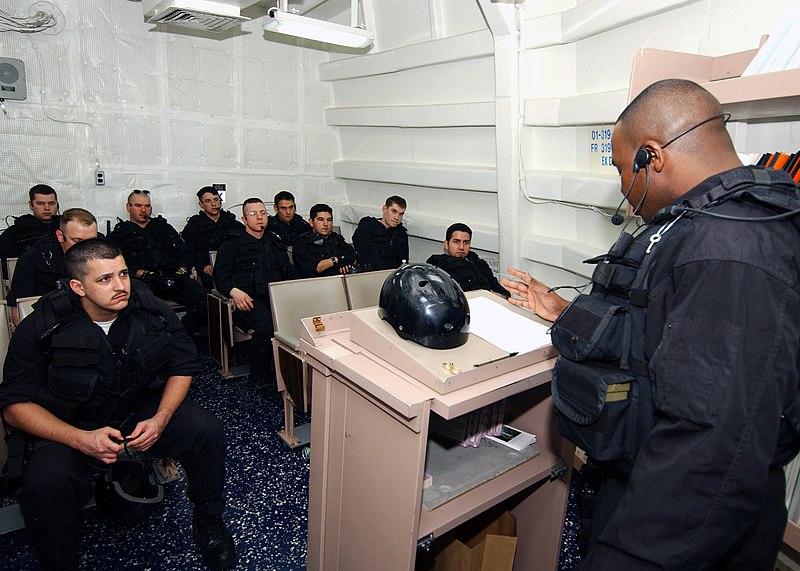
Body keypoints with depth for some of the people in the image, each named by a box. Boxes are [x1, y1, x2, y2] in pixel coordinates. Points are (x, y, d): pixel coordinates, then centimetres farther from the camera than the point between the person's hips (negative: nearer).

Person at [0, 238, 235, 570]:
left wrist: (160, 419, -17)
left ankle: (208, 521, 6)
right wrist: (81, 439, -27)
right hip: (69, 427, -1)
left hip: (144, 410, 2)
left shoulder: (151, 311, -11)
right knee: (45, 484, -32)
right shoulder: (42, 328, -16)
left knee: (207, 431, -21)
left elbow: (183, 365, -1)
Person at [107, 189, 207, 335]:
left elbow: (186, 252, 21)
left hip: (172, 277, 3)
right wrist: (143, 274, -12)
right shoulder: (120, 233, 22)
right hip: (142, 282, -2)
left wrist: (181, 271, 0)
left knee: (205, 300, -28)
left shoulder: (164, 227, 31)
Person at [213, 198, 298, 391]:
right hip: (250, 299, -4)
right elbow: (220, 275, 4)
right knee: (266, 327, -35)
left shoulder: (275, 243, 28)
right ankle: (259, 376, -11)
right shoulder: (232, 244, 13)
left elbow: (290, 272, 25)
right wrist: (234, 291, -16)